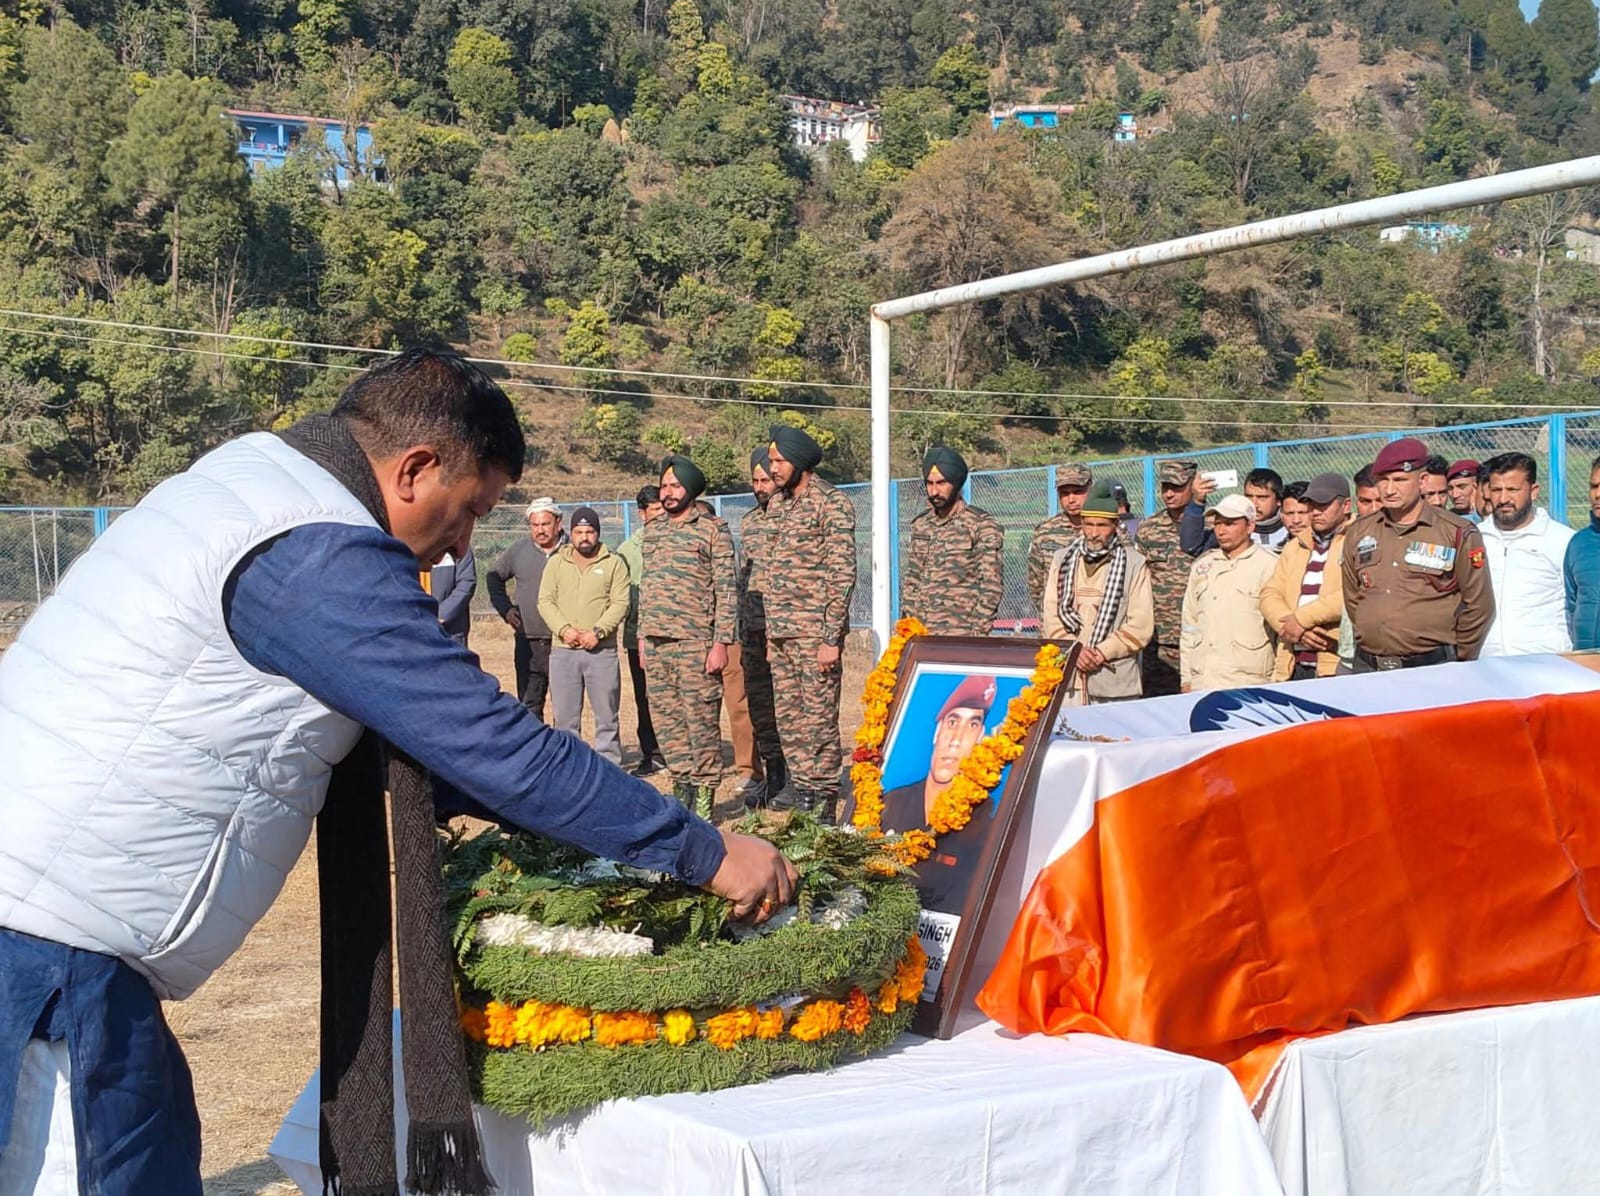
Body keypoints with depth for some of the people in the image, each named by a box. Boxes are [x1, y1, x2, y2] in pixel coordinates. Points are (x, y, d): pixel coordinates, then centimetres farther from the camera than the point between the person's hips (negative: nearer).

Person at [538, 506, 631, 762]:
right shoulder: (556, 563, 13)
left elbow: (620, 603, -1)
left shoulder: (614, 563, 7)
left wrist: (598, 631, -14)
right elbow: (545, 601, 6)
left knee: (607, 715, 0)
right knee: (565, 716, 4)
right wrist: (564, 629, -10)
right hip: (562, 651, 2)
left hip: (602, 651, -2)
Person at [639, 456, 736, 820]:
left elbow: (726, 591, -6)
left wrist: (721, 643, -12)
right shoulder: (652, 531, 15)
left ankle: (704, 797, 4)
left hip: (695, 644, -6)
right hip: (656, 644, 6)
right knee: (667, 722, 8)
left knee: (702, 723, -3)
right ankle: (683, 788, 18)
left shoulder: (713, 530, -2)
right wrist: (642, 636, 15)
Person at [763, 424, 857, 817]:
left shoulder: (832, 504, -8)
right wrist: (770, 631, 17)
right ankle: (800, 783, 21)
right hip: (780, 630, 7)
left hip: (814, 630, -7)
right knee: (788, 715, 11)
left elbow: (843, 574, -12)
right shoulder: (776, 504, 14)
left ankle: (823, 797, 3)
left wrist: (832, 638, -17)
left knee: (819, 716, -4)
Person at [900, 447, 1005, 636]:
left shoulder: (982, 525, -4)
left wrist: (978, 632, -14)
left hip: (961, 637, -5)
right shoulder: (920, 525, 14)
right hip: (920, 635, 5)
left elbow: (991, 585, -8)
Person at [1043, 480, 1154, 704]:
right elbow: (1051, 616, 9)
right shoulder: (1062, 560, 14)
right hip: (1067, 679, 3)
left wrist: (1101, 653, -11)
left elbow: (1141, 626, -2)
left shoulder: (1134, 564, 3)